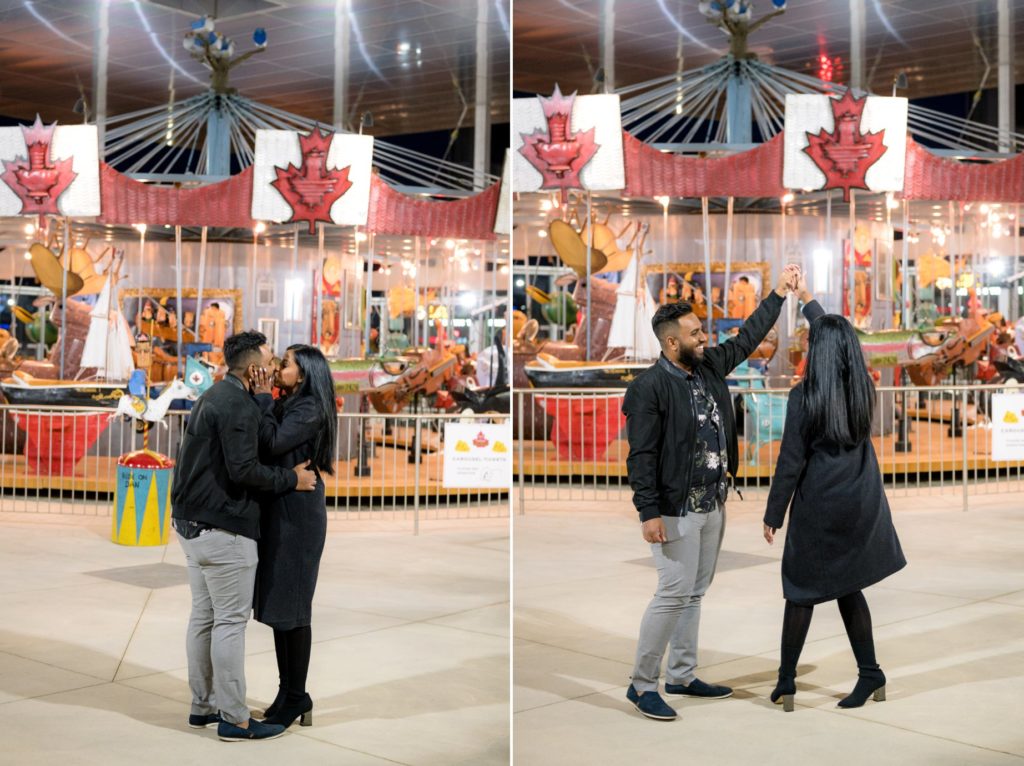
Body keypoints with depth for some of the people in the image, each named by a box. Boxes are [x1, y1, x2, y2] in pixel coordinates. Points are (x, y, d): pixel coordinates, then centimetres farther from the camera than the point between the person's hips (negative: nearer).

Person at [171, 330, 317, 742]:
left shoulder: (212, 397, 15)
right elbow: (243, 469, -23)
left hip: (193, 522, 10)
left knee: (203, 616, 14)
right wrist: (292, 479, -11)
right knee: (231, 621, -4)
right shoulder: (238, 405, -16)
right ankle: (234, 719, 2)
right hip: (223, 528, -10)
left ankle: (202, 706, 22)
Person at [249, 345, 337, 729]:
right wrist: (264, 399, 2)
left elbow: (270, 444, -23)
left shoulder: (310, 410, -12)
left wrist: (263, 398, -14)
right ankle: (287, 691, 19)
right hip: (276, 510, 9)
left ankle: (296, 697, 6)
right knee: (276, 602, 11)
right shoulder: (285, 406, 14)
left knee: (290, 604, -3)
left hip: (297, 514, -9)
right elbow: (264, 446, 7)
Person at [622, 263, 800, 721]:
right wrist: (649, 513, -21)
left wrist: (780, 293, 21)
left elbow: (747, 339, 21)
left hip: (713, 504, 8)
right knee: (674, 593, -9)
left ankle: (681, 677, 23)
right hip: (676, 509, -8)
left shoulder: (710, 367, 7)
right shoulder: (649, 388, -15)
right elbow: (641, 456, -17)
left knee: (695, 592, 13)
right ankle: (642, 684, 2)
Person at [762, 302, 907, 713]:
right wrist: (808, 302, 33)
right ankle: (870, 674, 18)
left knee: (802, 590, 7)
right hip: (861, 506, 5)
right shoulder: (863, 388, 1)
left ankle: (786, 682, 13)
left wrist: (773, 515, -3)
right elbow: (838, 339, 20)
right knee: (847, 587, 16)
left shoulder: (804, 396, -15)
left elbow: (790, 463, -13)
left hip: (817, 509, -5)